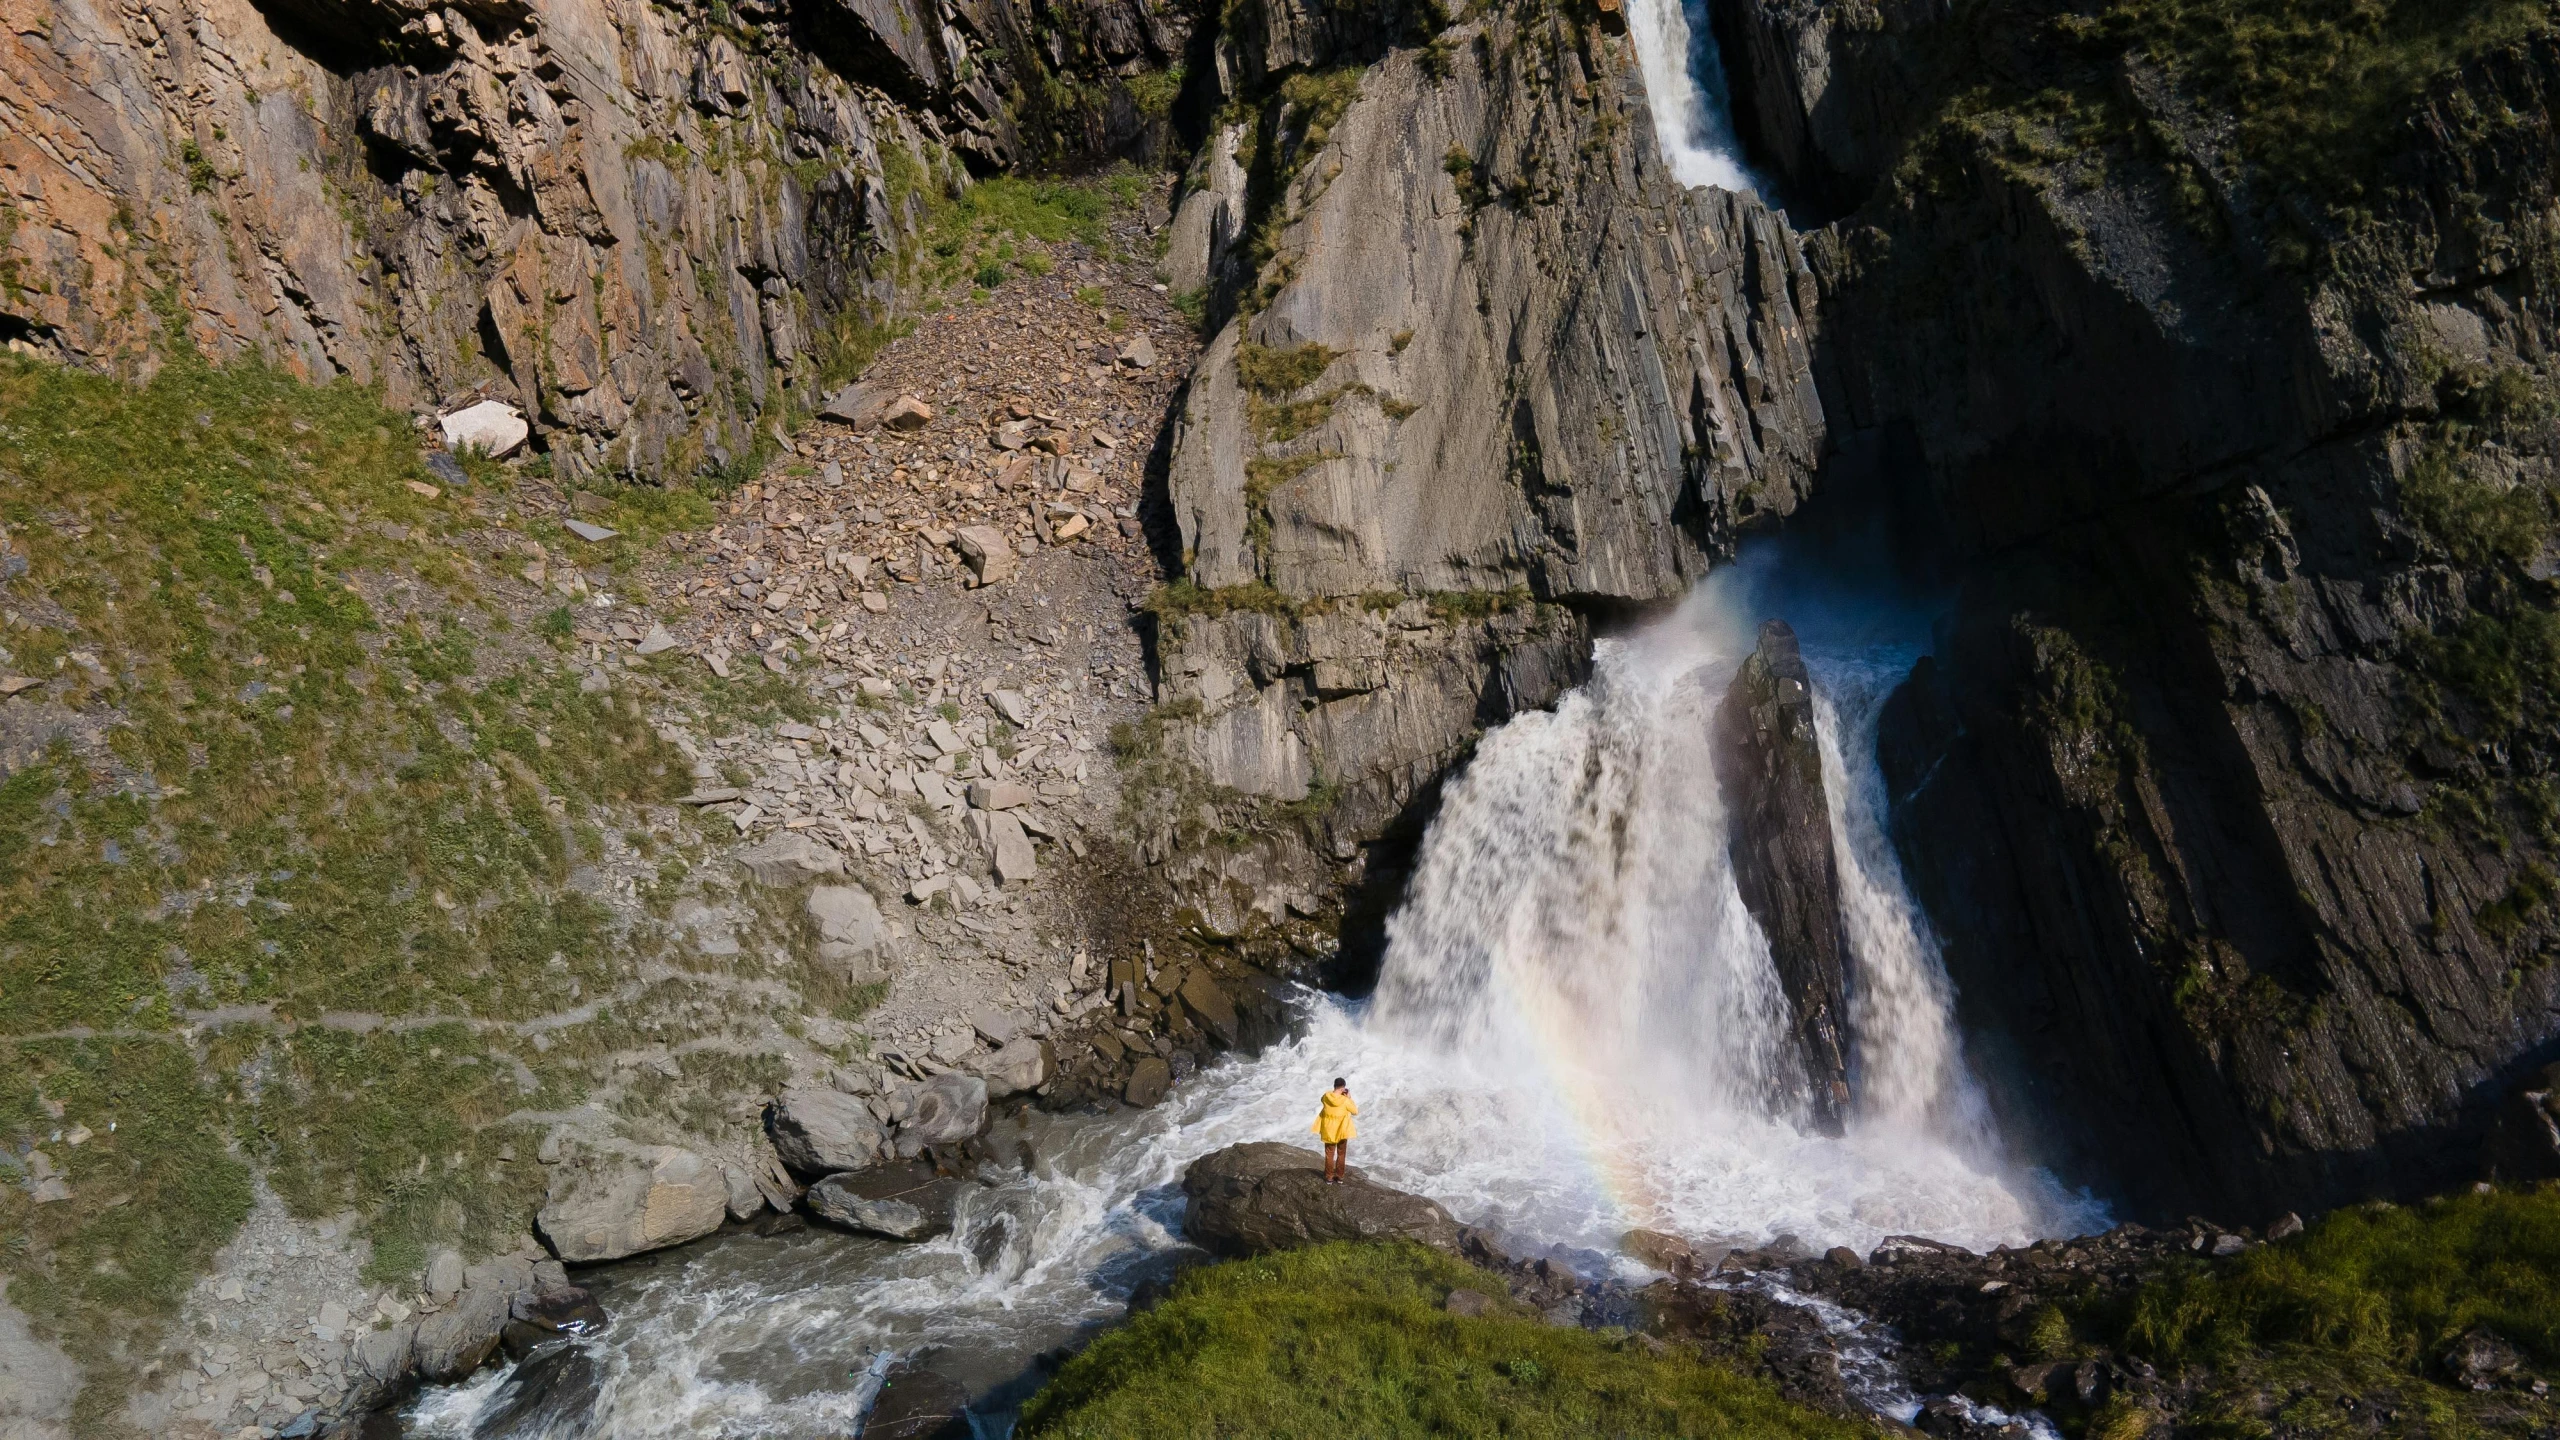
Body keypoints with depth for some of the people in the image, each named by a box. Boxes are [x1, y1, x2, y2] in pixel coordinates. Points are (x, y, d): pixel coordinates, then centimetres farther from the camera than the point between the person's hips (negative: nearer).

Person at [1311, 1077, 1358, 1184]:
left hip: (1329, 1130, 2)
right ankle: (1339, 1177, 22)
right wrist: (1349, 1098, -6)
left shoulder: (1326, 1096, -15)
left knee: (1329, 1154, 16)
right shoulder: (1345, 1100, -23)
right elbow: (1355, 1111, -10)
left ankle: (1329, 1177, 19)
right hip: (1342, 1130, -2)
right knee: (1341, 1154, 17)